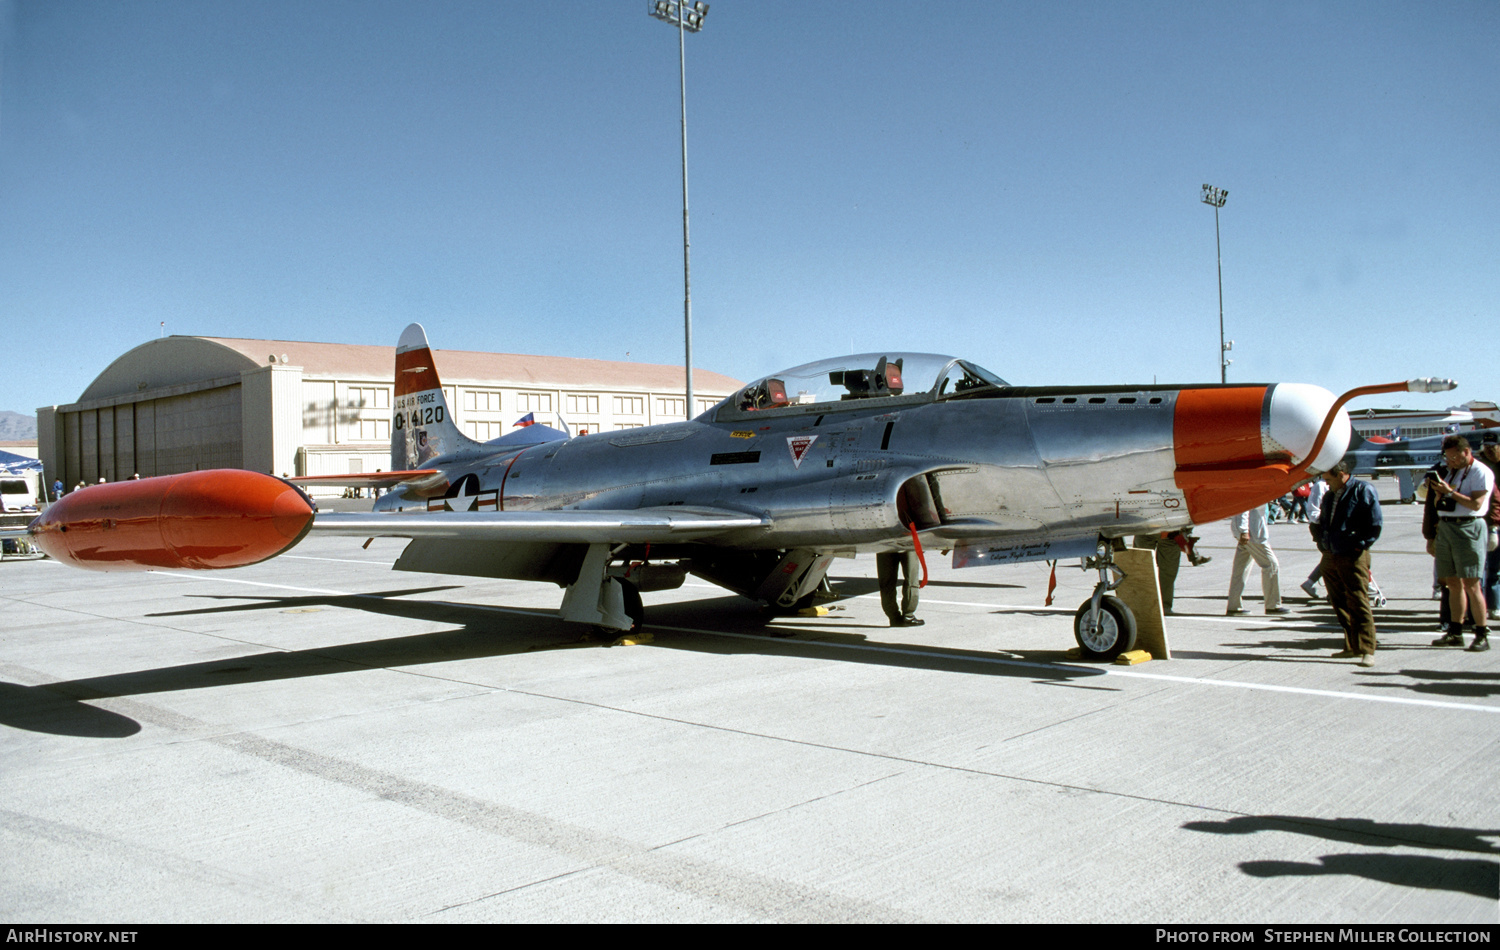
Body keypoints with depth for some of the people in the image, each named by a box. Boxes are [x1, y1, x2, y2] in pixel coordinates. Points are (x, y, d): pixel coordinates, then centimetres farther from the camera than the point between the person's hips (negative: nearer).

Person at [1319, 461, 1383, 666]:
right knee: (1340, 604, 11)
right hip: (1330, 557, 8)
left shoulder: (1363, 491, -7)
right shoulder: (1329, 496, 17)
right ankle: (1352, 646, 21)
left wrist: (1359, 545, -10)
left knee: (1358, 604, -8)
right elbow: (1321, 523, 28)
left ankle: (1367, 651, -5)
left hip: (1352, 557, -8)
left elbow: (1375, 525, -10)